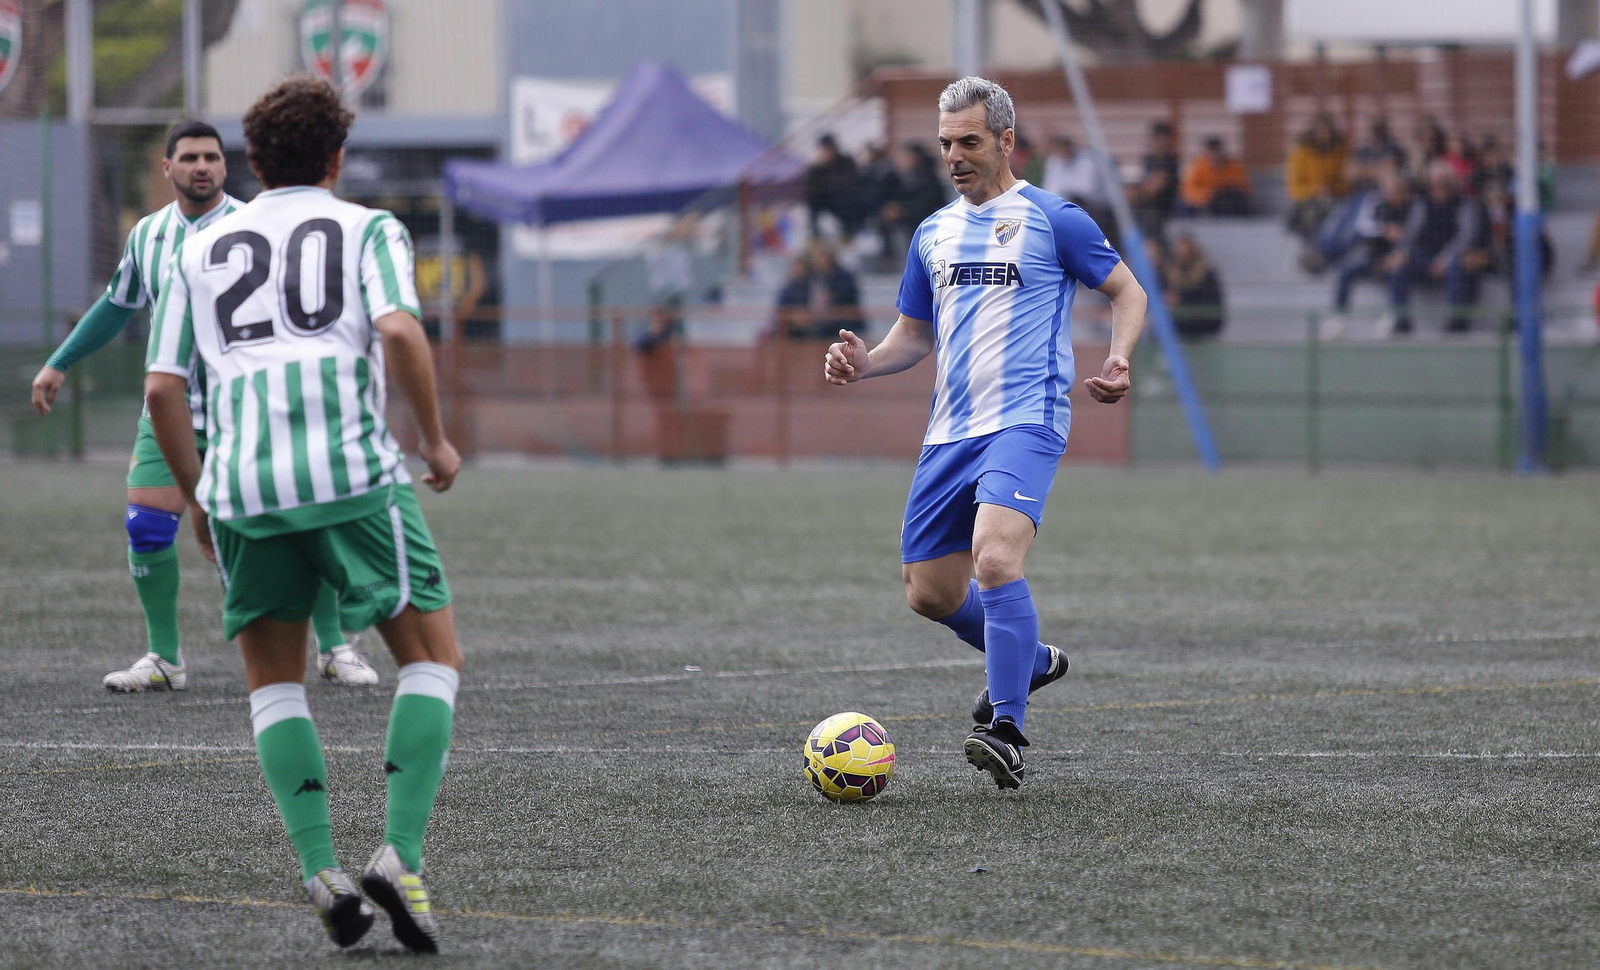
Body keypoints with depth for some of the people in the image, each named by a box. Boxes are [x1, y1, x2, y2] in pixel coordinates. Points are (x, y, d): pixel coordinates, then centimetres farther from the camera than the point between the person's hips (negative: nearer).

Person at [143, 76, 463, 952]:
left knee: (272, 680, 18)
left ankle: (321, 872, 2)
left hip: (240, 487, 3)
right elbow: (399, 332, -8)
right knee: (433, 655, 11)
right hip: (354, 474, -3)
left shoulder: (199, 251, 20)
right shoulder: (368, 230, 12)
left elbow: (162, 390, 11)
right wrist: (436, 441, 5)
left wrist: (198, 499, 23)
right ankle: (400, 856, -5)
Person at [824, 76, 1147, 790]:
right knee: (928, 591, 10)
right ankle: (1029, 659, 37)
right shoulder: (933, 233, 17)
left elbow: (1127, 292, 5)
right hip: (949, 431, 7)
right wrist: (864, 363, 3)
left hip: (1024, 422, -7)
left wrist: (1117, 362, -14)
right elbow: (915, 335, 23)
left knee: (996, 560, -28)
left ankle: (1008, 732, -23)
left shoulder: (1052, 219, -1)